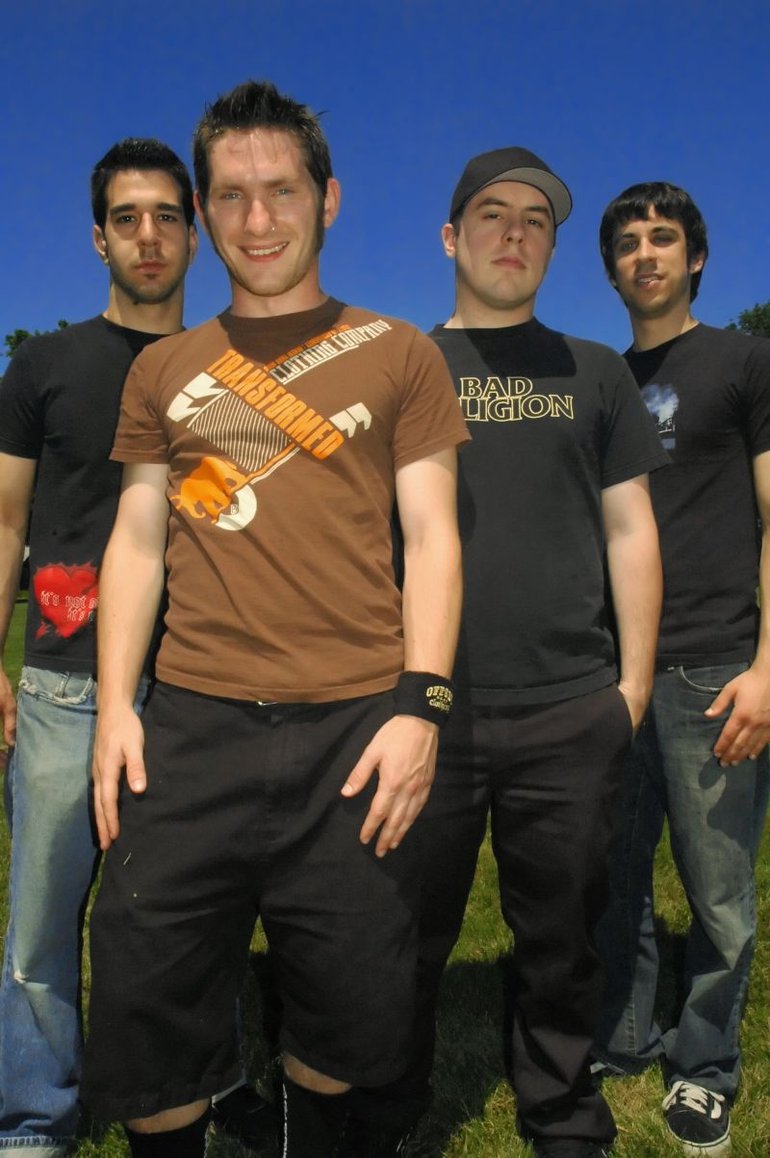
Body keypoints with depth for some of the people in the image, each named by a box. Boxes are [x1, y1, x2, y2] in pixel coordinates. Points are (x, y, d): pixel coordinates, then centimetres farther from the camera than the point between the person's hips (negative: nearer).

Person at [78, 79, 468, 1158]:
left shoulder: (399, 355, 7)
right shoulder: (164, 369, 14)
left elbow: (431, 536, 2)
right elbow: (137, 541, 12)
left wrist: (420, 704, -9)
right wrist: (114, 704, 2)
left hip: (356, 724, -1)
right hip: (191, 723, 2)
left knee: (349, 1016, 10)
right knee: (148, 1011, 7)